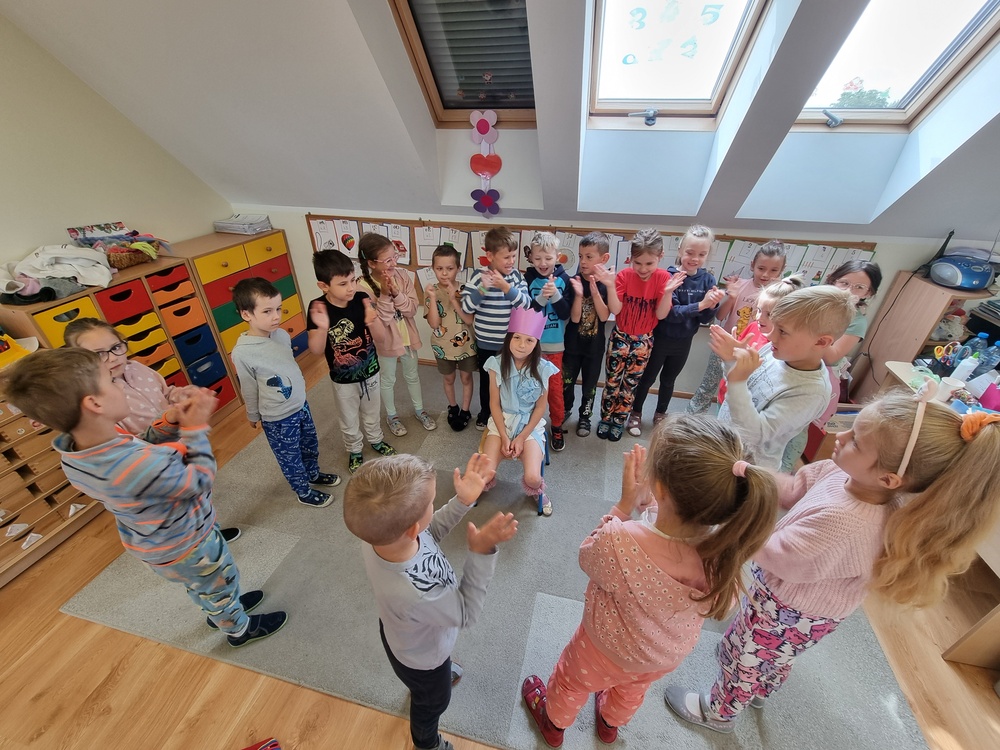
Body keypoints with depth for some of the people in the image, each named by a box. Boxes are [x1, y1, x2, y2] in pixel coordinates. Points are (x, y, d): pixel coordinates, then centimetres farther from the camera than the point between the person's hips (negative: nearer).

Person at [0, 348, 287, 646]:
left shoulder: (73, 454, -18)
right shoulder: (144, 467, -45)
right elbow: (201, 480, -27)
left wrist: (170, 421, -16)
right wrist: (195, 427, -23)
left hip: (150, 545, 7)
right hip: (186, 546, -7)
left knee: (199, 586, 34)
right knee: (222, 585, 24)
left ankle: (220, 611, 61)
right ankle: (241, 629, 49)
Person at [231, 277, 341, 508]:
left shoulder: (282, 334, -9)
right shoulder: (242, 353, -26)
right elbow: (249, 391, -11)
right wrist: (254, 416, 4)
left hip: (301, 405, 6)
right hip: (277, 419, -6)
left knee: (311, 445, 26)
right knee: (290, 458, 17)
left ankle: (314, 474, 54)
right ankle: (304, 492, 40)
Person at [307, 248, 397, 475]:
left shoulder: (362, 299, -18)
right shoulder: (318, 308, -22)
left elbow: (381, 335, -18)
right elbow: (316, 350, -23)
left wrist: (372, 322, -41)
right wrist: (322, 328, -43)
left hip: (370, 372, 2)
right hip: (343, 380, -1)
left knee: (372, 413, 26)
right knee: (349, 421, 21)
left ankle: (376, 440, 54)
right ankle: (354, 451, 48)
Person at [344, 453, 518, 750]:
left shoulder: (381, 532, -33)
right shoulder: (415, 596, -51)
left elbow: (429, 531, -12)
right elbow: (466, 613, -30)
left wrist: (462, 501, -23)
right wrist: (481, 552, -39)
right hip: (421, 659, -4)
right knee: (432, 703, 32)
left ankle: (442, 670, 73)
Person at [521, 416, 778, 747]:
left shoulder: (619, 542, -47)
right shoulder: (725, 542, -32)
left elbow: (588, 557, -22)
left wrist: (624, 505, -23)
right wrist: (650, 504, -19)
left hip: (609, 649, -4)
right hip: (672, 652, 4)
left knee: (571, 681, 32)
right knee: (633, 687, 39)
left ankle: (554, 723, 62)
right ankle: (610, 722, 69)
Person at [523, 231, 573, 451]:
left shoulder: (564, 279, -5)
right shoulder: (528, 279, -5)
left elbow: (566, 314, -8)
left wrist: (555, 294, -23)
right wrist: (541, 298, -23)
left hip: (554, 344, 0)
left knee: (555, 388, 8)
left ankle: (557, 427, 27)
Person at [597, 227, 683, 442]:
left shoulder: (663, 277, -10)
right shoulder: (624, 275, -12)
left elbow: (661, 315, -12)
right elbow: (615, 309, -17)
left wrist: (668, 292, -27)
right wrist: (610, 285, -29)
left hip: (644, 340, 1)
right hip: (620, 337, 0)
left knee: (630, 384, 12)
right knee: (612, 381, 6)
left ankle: (619, 421, 29)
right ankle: (605, 418, 25)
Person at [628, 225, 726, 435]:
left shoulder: (708, 280, -5)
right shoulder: (669, 276, -19)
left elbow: (705, 319, -5)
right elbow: (669, 312, -27)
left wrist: (712, 305, -24)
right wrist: (700, 304, -33)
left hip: (684, 342, 4)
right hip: (661, 338, -4)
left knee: (669, 380, 21)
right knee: (647, 377, 12)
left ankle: (660, 415, 40)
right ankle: (636, 413, 31)